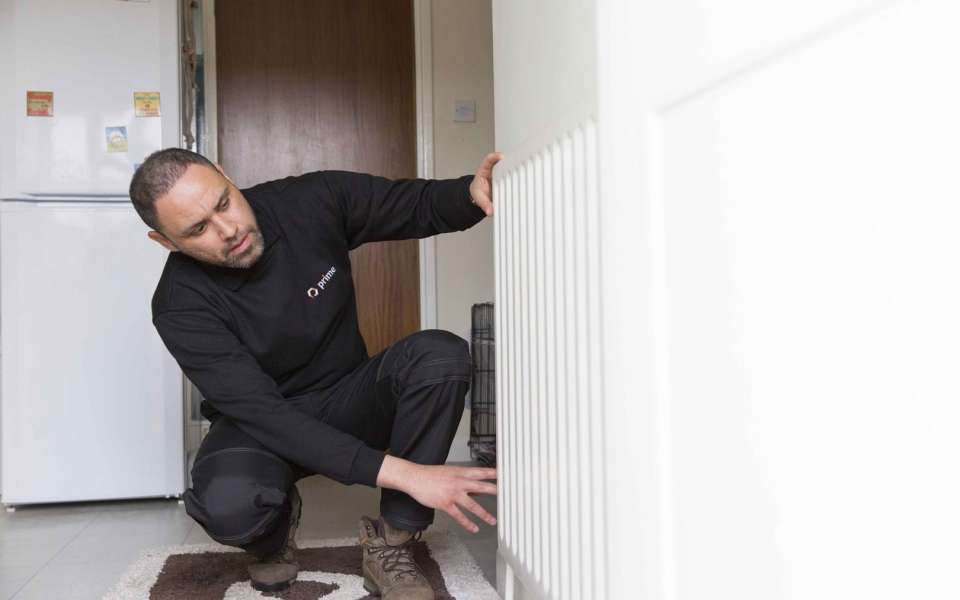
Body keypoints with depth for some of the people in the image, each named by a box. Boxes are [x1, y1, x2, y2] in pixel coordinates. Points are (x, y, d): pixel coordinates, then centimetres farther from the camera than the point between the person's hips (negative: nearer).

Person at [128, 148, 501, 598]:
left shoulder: (313, 201, -16)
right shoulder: (180, 306, -23)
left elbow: (422, 205, -4)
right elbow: (265, 415, -31)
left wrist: (471, 192, -31)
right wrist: (403, 473, -39)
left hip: (349, 402, 3)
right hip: (262, 425, -2)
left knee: (440, 355, -28)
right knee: (228, 506, -37)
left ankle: (391, 542, -16)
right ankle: (276, 526, 3)